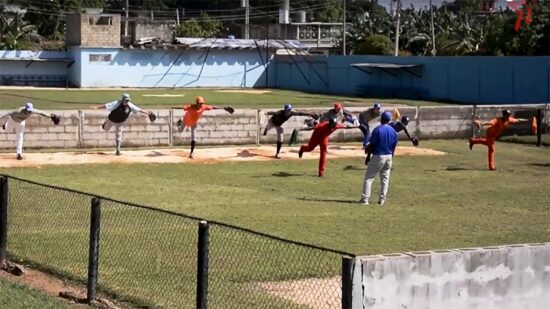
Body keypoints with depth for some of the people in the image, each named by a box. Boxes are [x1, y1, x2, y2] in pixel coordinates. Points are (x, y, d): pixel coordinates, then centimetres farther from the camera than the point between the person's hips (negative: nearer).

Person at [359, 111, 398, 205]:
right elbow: (394, 147, 8)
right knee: (385, 178, 13)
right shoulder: (393, 131, 3)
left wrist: (368, 157, -3)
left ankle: (365, 199, -6)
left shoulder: (377, 130, -13)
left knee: (369, 177, 0)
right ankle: (382, 199, 14)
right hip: (389, 157, 5)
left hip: (378, 156, -5)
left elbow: (371, 145, -12)